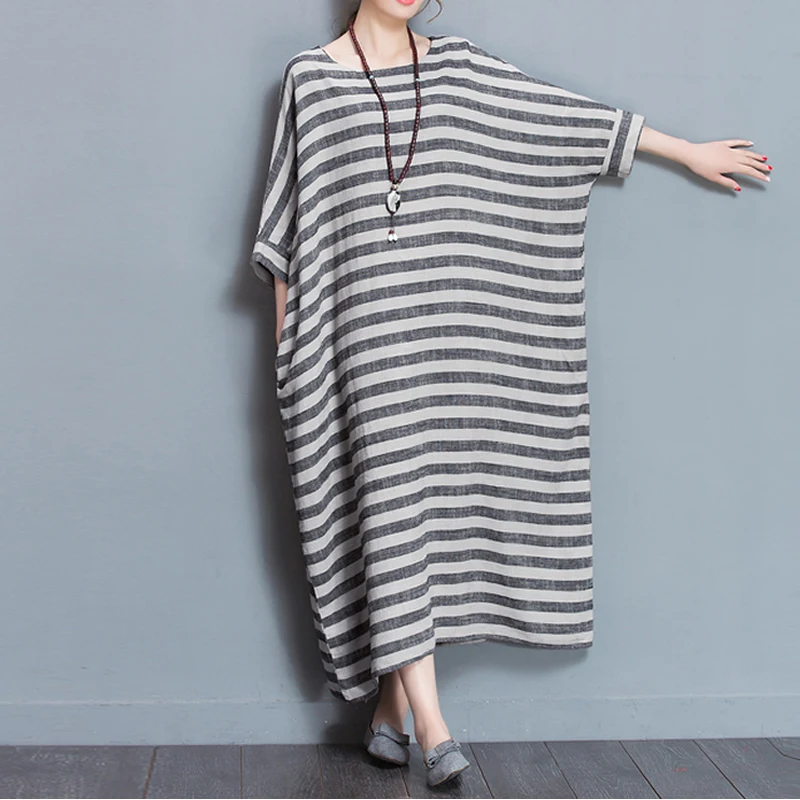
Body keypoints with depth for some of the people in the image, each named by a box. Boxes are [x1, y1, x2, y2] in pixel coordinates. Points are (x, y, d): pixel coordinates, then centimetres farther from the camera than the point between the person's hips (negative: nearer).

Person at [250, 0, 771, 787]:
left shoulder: (458, 67, 12)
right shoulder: (311, 76, 4)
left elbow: (572, 116, 16)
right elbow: (291, 216, 5)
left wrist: (690, 151, 19)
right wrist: (286, 340, 3)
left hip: (444, 325, 3)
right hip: (365, 323, -3)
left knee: (429, 497, 2)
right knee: (390, 496, -8)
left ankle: (391, 700, 13)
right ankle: (430, 722, -8)